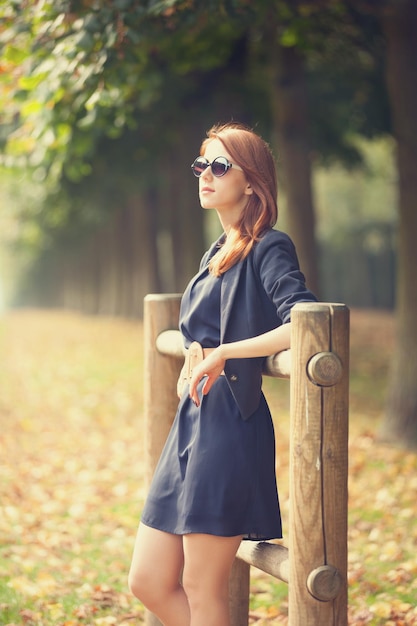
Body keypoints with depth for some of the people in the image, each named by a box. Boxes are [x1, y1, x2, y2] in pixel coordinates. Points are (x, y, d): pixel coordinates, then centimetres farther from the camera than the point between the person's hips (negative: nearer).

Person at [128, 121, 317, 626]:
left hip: (230, 423, -9)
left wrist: (221, 353, -18)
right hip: (192, 420, 9)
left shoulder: (268, 249, -8)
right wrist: (195, 356, 10)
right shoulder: (216, 254, 18)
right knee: (148, 583, 10)